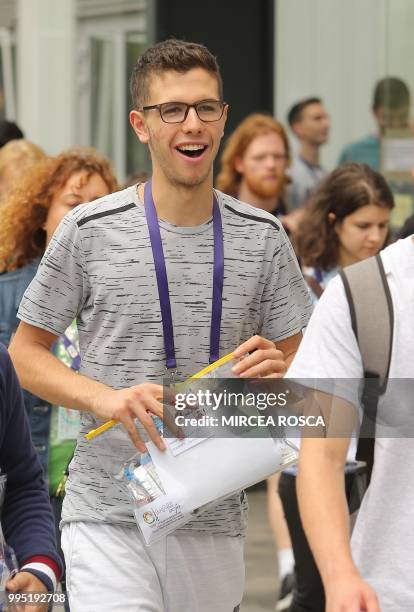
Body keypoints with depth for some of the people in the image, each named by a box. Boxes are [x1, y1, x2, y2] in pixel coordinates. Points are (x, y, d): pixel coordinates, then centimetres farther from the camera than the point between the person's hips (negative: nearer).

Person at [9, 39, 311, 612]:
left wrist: (276, 371, -13)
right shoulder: (89, 231, -2)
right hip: (107, 516, -3)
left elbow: (300, 366, 11)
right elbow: (25, 352, 4)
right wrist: (106, 397, -14)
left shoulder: (262, 237, 5)